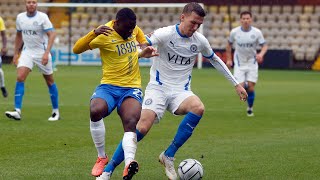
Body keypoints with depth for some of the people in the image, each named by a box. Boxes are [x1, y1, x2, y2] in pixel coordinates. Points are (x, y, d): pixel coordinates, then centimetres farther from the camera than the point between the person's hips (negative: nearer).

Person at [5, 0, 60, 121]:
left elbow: (51, 34, -18)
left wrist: (46, 53, -28)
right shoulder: (20, 17, 3)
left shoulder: (42, 17, -12)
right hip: (27, 52, 3)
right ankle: (17, 111, -17)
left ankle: (56, 112, 20)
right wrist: (16, 53, 14)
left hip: (42, 53, -3)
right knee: (20, 78, -15)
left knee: (50, 81, 6)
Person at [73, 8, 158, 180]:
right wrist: (94, 33, -32)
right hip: (109, 86, -2)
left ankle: (129, 166, -45)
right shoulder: (104, 35, -9)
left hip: (132, 88, 3)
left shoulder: (134, 29, 6)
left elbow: (142, 38, 31)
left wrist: (146, 51, 10)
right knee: (95, 111, -32)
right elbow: (76, 49, -18)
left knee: (130, 122, -26)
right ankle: (101, 157, -11)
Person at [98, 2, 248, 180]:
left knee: (198, 108, -31)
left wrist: (236, 84, 23)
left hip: (180, 92, 3)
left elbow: (216, 60, 19)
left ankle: (168, 156, -19)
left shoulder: (200, 41, 3)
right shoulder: (165, 34, -11)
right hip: (157, 88, -3)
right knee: (142, 127, -23)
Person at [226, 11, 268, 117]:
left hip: (252, 63, 0)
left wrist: (261, 54, -26)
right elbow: (229, 45, 8)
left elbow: (264, 45, -5)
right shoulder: (234, 32, -8)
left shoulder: (257, 32, -10)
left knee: (250, 88, -5)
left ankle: (250, 108, 18)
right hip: (239, 64, 0)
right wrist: (229, 59, 5)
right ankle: (245, 85, 26)